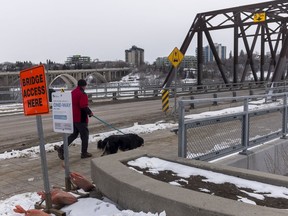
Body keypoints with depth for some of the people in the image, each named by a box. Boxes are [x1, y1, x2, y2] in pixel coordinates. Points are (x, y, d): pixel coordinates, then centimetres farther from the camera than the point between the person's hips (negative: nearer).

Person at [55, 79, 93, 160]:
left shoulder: (72, 92, 9)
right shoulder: (83, 94, -17)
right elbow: (84, 107, -26)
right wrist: (90, 112, -9)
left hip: (73, 118, 8)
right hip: (81, 119, -8)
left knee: (74, 134, 19)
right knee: (84, 135, 7)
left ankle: (62, 148, 11)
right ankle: (84, 153, 16)